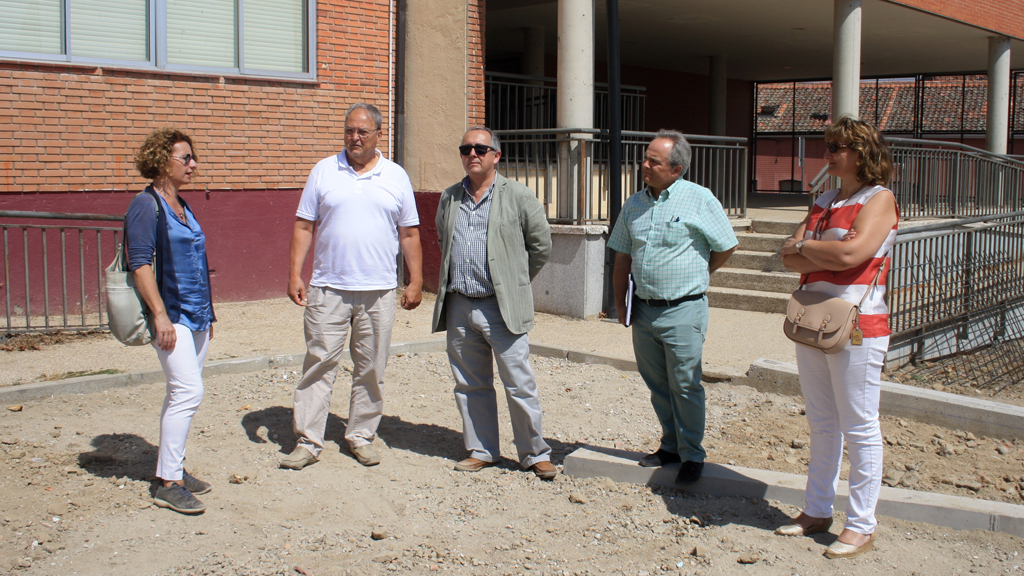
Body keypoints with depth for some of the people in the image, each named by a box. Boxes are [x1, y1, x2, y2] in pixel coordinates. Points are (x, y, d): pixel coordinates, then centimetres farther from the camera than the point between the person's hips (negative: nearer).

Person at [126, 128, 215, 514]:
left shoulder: (183, 206, 17)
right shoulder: (146, 206, -8)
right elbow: (141, 264, -15)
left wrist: (207, 312, 22)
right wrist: (160, 315, -21)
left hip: (196, 316, 9)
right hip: (172, 316, -9)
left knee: (182, 393, 11)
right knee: (188, 391, -14)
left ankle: (173, 470, 20)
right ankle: (168, 483, -8)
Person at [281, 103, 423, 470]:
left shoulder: (396, 177, 7)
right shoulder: (323, 171, 6)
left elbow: (409, 233, 9)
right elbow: (304, 226, 5)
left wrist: (416, 281, 4)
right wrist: (295, 274, -3)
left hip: (378, 290, 1)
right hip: (328, 288, -1)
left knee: (371, 368, 7)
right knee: (319, 364, -1)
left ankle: (361, 436, 20)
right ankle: (308, 441, 6)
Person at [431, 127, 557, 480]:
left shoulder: (518, 196, -3)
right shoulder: (449, 199, 11)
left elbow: (541, 245, 4)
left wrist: (515, 281, 9)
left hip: (502, 308, -4)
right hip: (458, 308, 5)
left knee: (520, 385, -2)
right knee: (470, 385, 11)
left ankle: (535, 454, 11)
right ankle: (481, 451, 23)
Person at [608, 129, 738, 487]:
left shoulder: (699, 199, -7)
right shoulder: (635, 204, 9)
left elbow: (726, 247, 2)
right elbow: (622, 258, 15)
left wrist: (694, 277, 8)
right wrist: (620, 302, 12)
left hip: (683, 310, -5)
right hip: (643, 310, 5)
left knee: (685, 386, -1)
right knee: (657, 386, 13)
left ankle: (692, 456, 11)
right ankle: (670, 446, 27)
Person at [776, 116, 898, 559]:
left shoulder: (879, 199, -6)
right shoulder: (825, 202, 16)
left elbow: (850, 253, -21)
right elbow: (790, 257, 6)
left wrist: (805, 245, -5)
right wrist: (825, 253, -12)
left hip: (857, 327, -7)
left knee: (860, 428, -1)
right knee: (821, 424, 15)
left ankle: (860, 527, 7)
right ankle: (817, 511, 26)